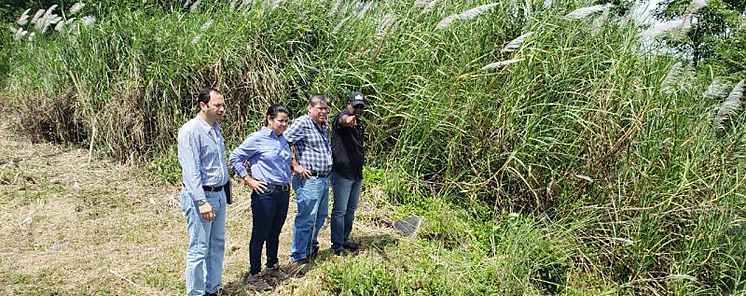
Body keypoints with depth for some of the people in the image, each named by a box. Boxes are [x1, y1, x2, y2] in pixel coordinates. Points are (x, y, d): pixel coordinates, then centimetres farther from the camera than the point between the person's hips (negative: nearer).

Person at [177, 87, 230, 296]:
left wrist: (223, 190, 16)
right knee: (199, 250, -1)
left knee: (217, 245, 15)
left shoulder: (216, 128, 11)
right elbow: (191, 170, -20)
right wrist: (202, 202, -24)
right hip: (199, 195, -9)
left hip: (219, 194, 9)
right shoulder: (191, 131, -15)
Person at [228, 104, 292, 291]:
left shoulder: (283, 140, 11)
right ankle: (254, 275, 12)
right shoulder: (257, 139, -11)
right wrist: (248, 180, -11)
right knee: (260, 234, 1)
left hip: (284, 192, 7)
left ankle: (272, 267, 34)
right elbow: (234, 158, -10)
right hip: (265, 193, -7)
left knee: (275, 233, 18)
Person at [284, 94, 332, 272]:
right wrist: (295, 166, -16)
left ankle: (311, 248, 35)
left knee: (320, 217, 18)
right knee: (305, 220, -5)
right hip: (309, 180, -9)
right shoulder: (302, 123, -13)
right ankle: (297, 258, 4)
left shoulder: (324, 126, 14)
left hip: (324, 180, 9)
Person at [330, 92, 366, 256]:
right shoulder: (342, 116, -11)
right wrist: (347, 120, -64)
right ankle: (337, 245, 6)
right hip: (342, 173, -9)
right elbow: (342, 119, -39)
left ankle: (345, 239, 29)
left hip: (356, 174, 9)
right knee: (340, 210, -3)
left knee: (351, 209, 16)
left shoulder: (359, 125, 16)